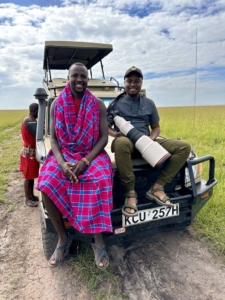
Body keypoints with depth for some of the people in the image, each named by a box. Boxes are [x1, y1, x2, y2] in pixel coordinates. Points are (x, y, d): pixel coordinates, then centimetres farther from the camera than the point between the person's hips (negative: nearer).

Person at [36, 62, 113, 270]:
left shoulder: (98, 105, -1)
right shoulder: (57, 104, 3)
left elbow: (104, 137, -5)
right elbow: (53, 139, 1)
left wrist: (85, 161, -20)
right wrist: (62, 163, -18)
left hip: (92, 155, -1)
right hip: (63, 155, 2)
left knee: (101, 181, -33)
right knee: (46, 185, -26)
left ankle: (98, 240, -14)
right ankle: (63, 237, -3)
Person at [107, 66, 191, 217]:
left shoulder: (149, 104, 16)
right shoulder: (116, 103, 8)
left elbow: (156, 127, 17)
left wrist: (151, 139, -7)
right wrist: (114, 133, -16)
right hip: (126, 142, -3)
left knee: (184, 147, -14)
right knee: (121, 143, -43)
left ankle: (157, 187, -19)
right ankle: (131, 193, -31)